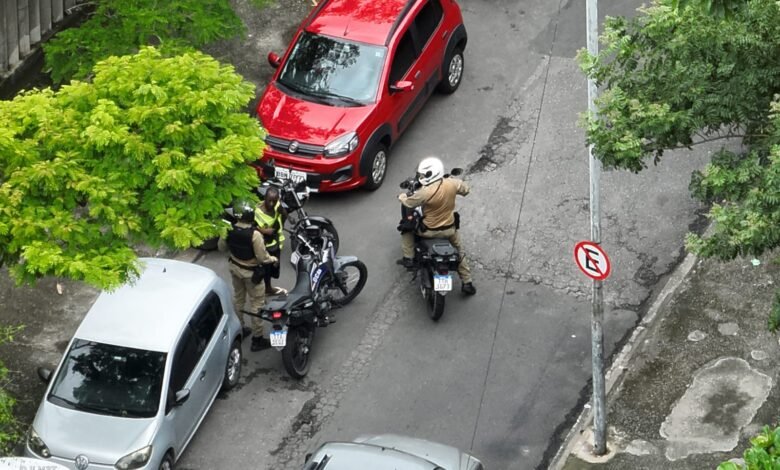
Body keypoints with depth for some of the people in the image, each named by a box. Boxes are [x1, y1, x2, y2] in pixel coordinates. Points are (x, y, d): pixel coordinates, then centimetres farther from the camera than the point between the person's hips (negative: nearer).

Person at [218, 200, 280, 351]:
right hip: (251, 271, -6)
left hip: (234, 267, 6)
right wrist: (273, 259, -4)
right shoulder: (254, 235, -31)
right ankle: (257, 339, 15)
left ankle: (239, 329, 42)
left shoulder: (228, 230, -14)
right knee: (257, 304, 8)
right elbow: (262, 257, -24)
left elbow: (221, 247, 2)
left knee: (238, 298, 26)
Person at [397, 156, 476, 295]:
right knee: (460, 251, 25)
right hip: (450, 229, 4)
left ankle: (408, 258, 23)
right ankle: (467, 283, 26)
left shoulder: (425, 192, -28)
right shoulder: (452, 183, -16)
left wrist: (402, 196, 12)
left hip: (429, 231, -4)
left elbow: (409, 203, -11)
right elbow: (465, 189, 5)